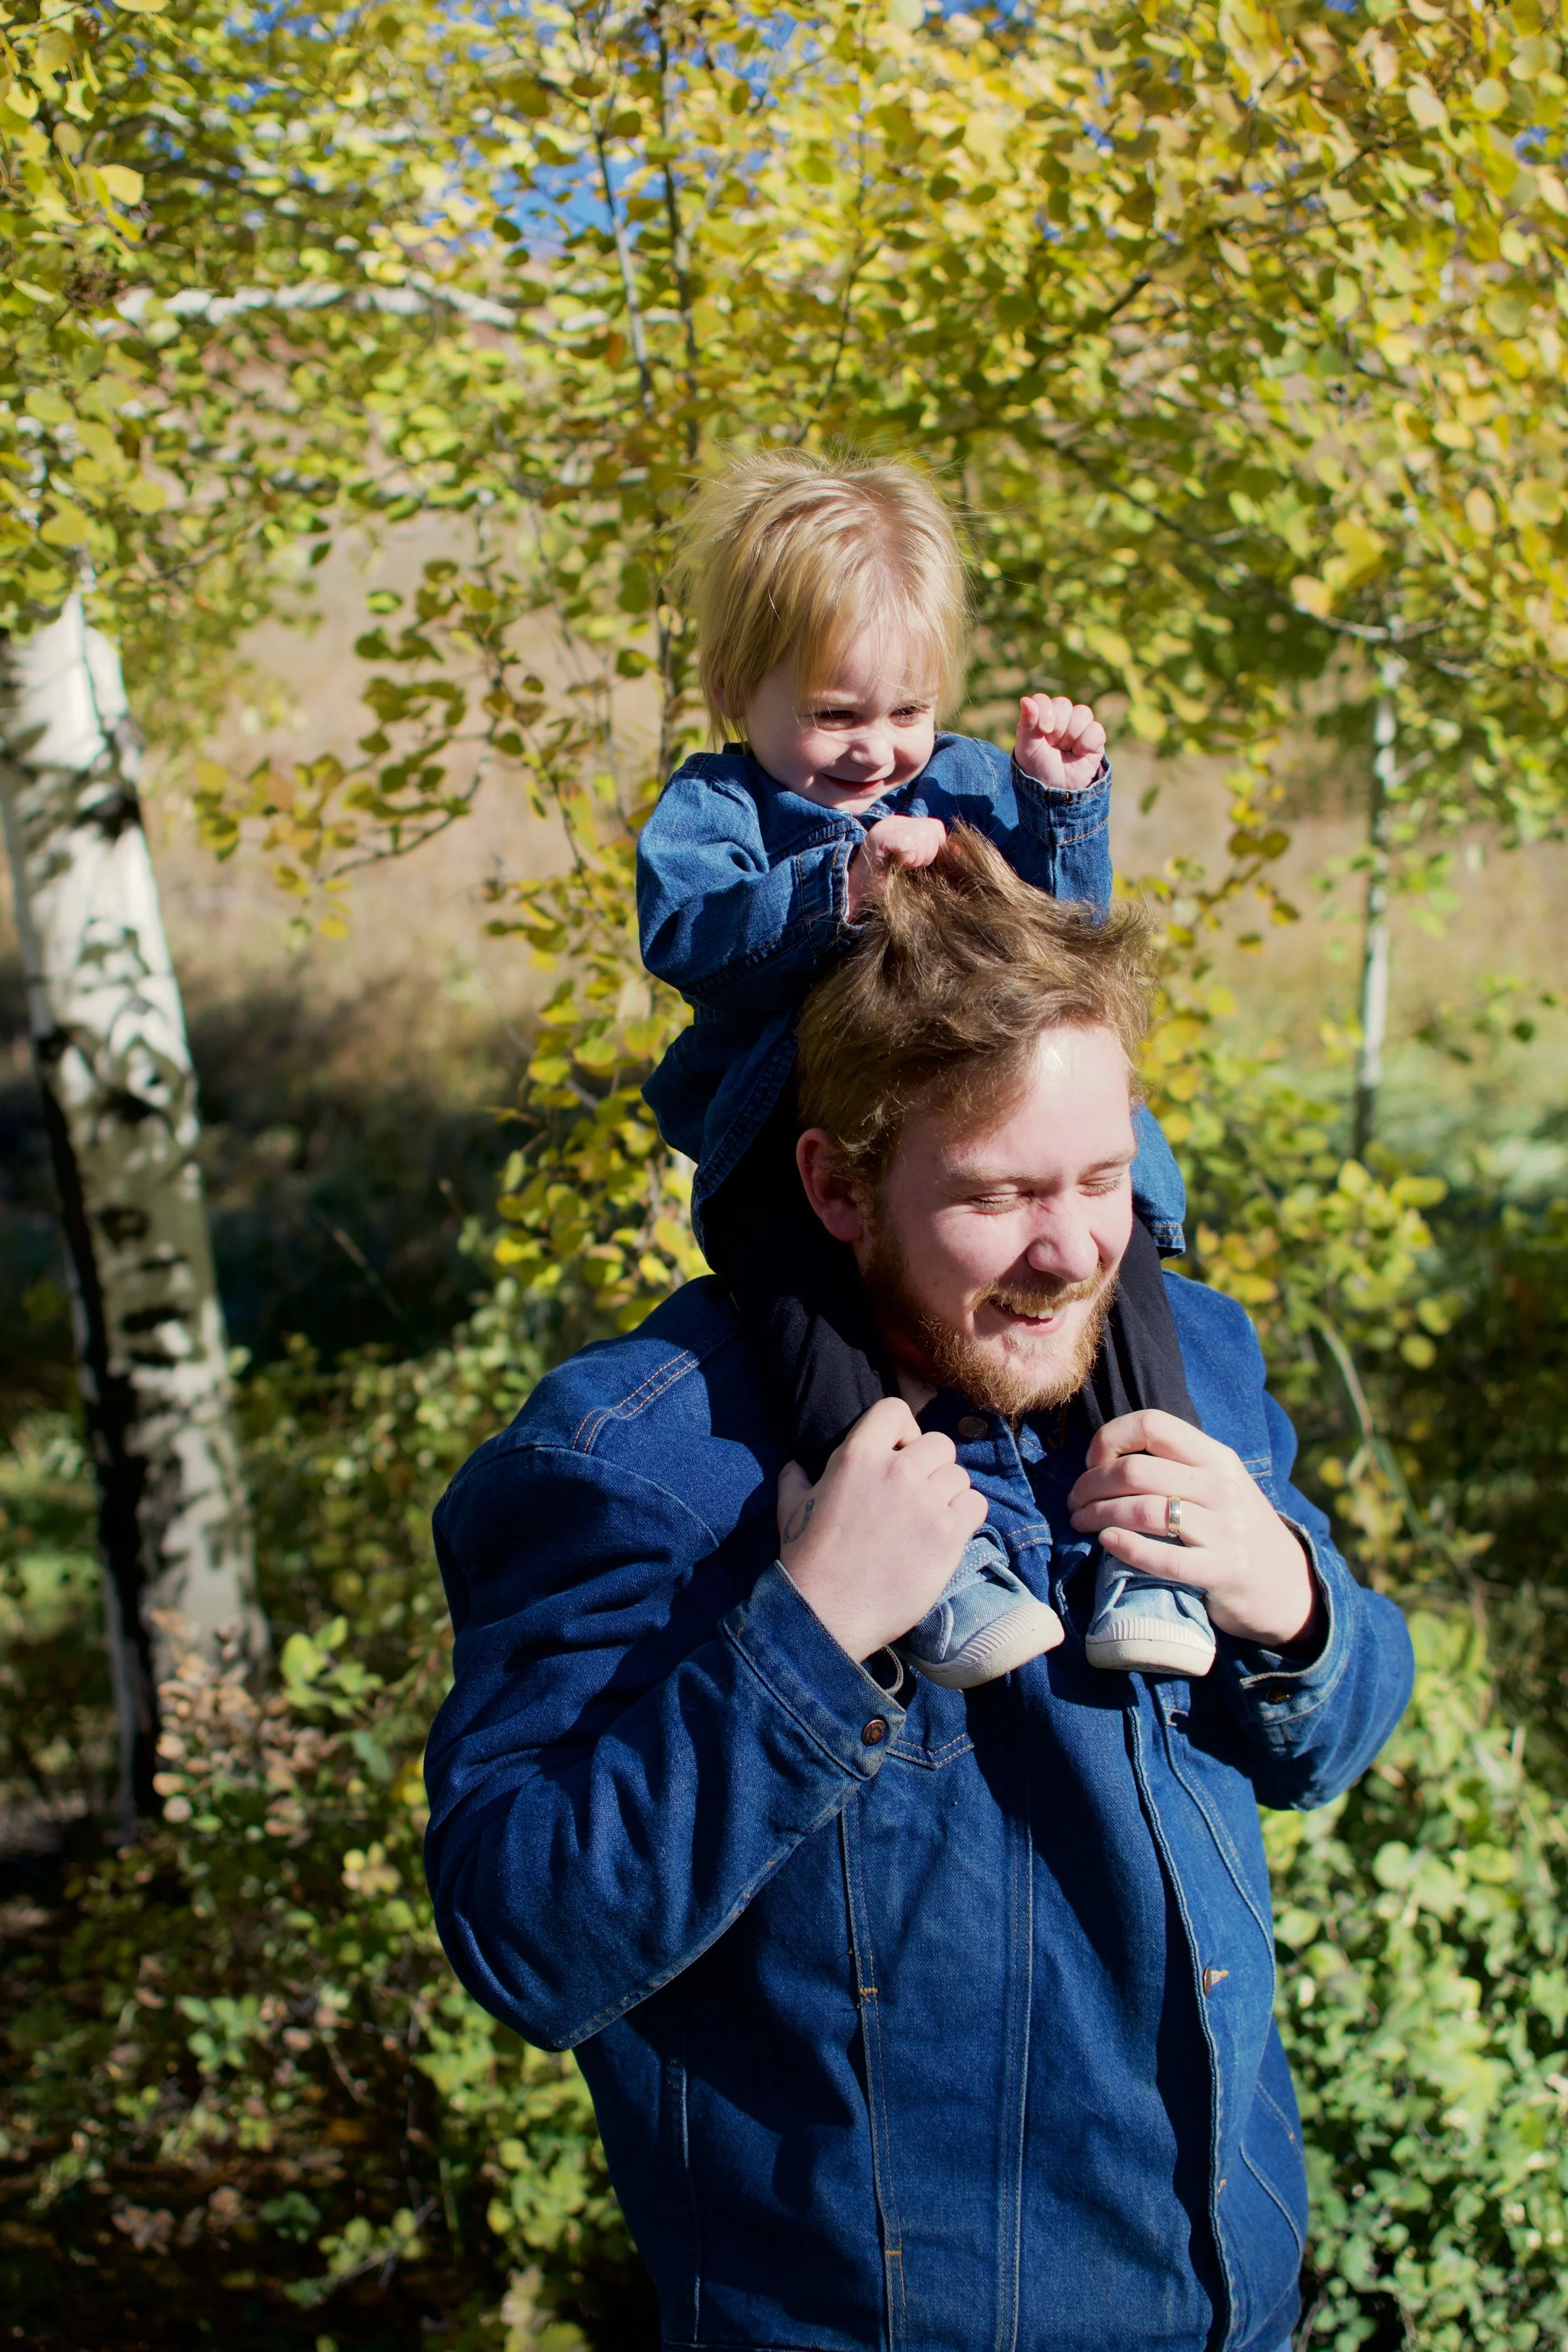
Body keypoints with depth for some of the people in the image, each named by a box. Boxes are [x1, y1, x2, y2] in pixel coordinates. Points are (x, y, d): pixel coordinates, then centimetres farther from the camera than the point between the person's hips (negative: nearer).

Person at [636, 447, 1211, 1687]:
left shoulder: (969, 782, 21)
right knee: (797, 1263, -35)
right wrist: (836, 887, -26)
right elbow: (684, 933, -11)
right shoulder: (713, 805, 10)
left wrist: (1065, 800, -2)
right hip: (789, 1133, -3)